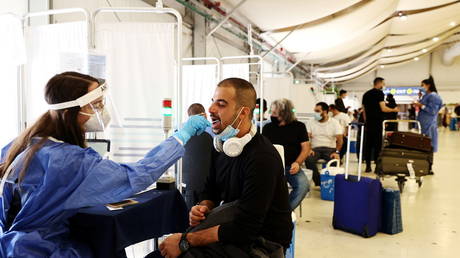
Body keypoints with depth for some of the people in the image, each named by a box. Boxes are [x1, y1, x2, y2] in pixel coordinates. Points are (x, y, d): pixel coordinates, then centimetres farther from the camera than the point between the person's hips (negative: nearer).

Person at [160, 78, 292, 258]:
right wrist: (203, 209, -7)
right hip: (232, 229, 7)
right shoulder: (221, 146, 2)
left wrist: (185, 241, -19)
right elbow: (211, 191, 15)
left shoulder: (262, 158, -24)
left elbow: (242, 229, -24)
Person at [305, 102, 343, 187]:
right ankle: (318, 183, -15)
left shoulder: (334, 122, 4)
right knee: (308, 159, -32)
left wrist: (337, 152, -22)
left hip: (330, 148, -1)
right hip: (315, 148, 1)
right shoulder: (311, 123, 9)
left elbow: (340, 139, -5)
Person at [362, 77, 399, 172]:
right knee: (377, 145, -2)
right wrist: (394, 110, 2)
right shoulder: (379, 93, -7)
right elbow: (383, 108, -14)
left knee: (368, 144, 7)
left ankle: (368, 166, 9)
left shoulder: (366, 94, 14)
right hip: (377, 123, -6)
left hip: (368, 123, 6)